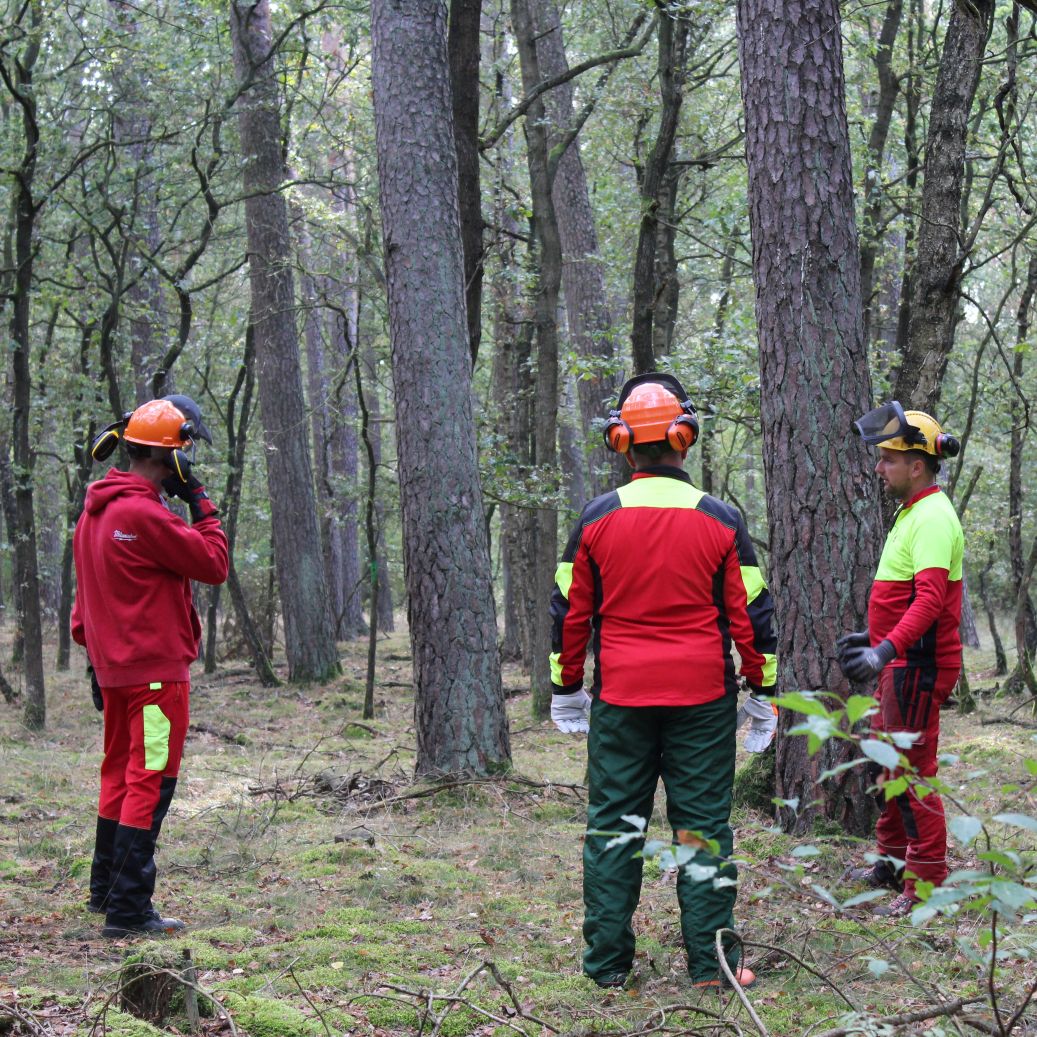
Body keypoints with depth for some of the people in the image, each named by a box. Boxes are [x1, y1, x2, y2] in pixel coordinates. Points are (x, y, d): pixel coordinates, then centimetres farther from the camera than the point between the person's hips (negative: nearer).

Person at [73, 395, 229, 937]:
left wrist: (93, 652, 22)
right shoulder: (144, 515, -20)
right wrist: (201, 503, -5)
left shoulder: (95, 510, 10)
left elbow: (84, 592, 16)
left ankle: (105, 888, 31)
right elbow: (214, 565, -13)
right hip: (156, 669, -9)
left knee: (119, 773, 19)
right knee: (150, 782, -4)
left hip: (114, 666, 9)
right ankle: (128, 909, -3)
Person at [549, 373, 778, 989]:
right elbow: (751, 614, 1)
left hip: (619, 700, 1)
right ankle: (710, 961, 7)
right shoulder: (720, 521, -2)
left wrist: (567, 689, 16)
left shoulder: (598, 519, 0)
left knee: (612, 827, 8)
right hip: (703, 700, -1)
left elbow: (569, 613, 6)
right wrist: (762, 694, 10)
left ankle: (608, 963, 11)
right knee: (703, 826, 6)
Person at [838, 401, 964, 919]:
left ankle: (927, 885, -1)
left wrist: (886, 649, -39)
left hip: (919, 666, -11)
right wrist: (871, 637, 28)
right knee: (887, 764, 19)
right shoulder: (911, 512, 16)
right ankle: (893, 861, 33)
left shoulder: (933, 518, -18)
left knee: (913, 773, -7)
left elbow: (931, 598, -30)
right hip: (900, 663, 11)